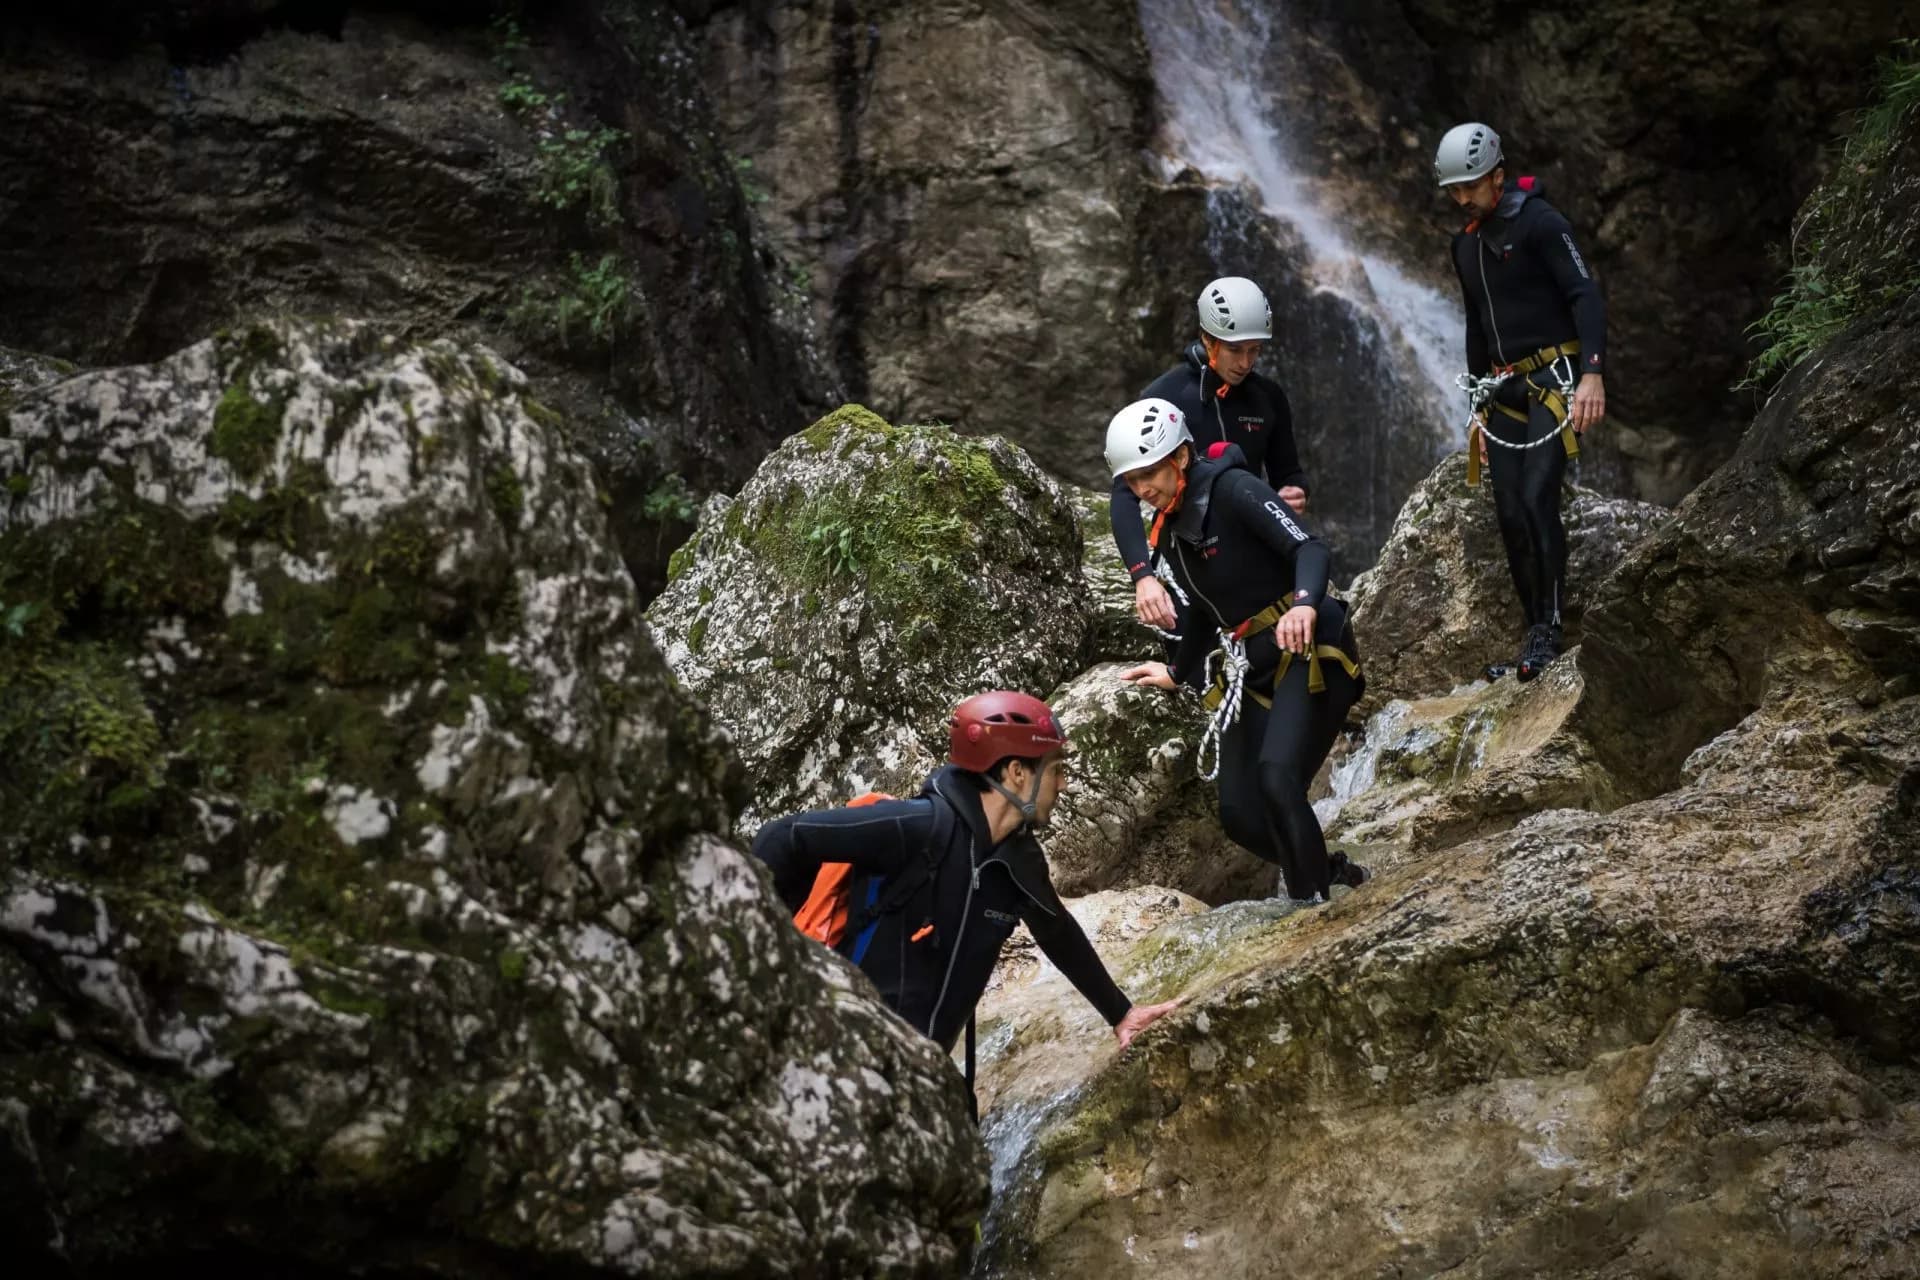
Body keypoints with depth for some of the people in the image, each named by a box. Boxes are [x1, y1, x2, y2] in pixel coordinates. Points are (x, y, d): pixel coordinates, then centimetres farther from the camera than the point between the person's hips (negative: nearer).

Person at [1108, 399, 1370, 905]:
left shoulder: (1233, 490, -14)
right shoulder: (1169, 531, 9)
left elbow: (1311, 549, -27)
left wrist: (1306, 603, -46)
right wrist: (1177, 673, 32)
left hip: (1309, 651, -8)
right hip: (1251, 666, 8)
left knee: (1277, 777, -28)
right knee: (1240, 816, 0)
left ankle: (1313, 902, -15)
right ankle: (1334, 871, 23)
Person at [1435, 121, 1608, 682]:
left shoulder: (1539, 221, -9)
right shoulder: (1466, 245, 15)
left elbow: (1585, 295, -16)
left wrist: (1593, 373, -27)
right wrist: (1477, 405, 21)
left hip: (1554, 377, -7)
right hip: (1504, 388, 8)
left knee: (1538, 496, -19)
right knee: (1510, 513, 2)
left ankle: (1550, 625, -13)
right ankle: (1535, 627, 9)